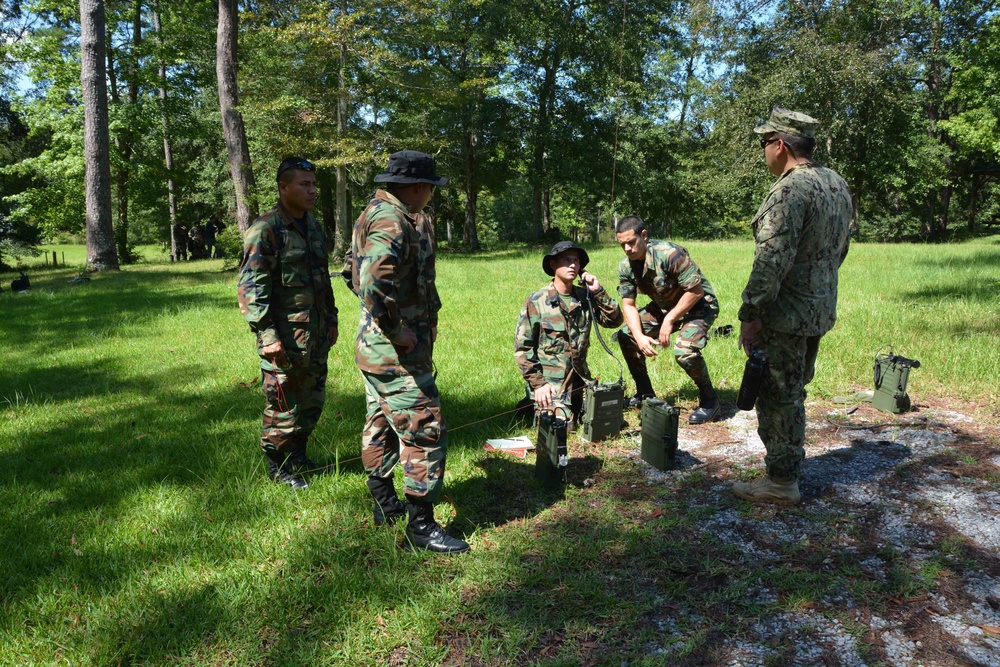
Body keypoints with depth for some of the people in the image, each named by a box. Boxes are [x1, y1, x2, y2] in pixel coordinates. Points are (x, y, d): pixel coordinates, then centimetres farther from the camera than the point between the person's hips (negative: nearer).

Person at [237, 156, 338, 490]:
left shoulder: (314, 227, 13)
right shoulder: (266, 230, -13)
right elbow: (250, 288, -16)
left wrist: (331, 320, 20)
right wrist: (267, 335, -21)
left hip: (316, 337, 8)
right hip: (285, 341, -7)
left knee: (313, 400, 15)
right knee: (283, 405, 3)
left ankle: (298, 455, 34)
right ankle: (276, 465, 20)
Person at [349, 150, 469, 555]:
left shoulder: (379, 213, 14)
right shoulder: (392, 221, -20)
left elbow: (360, 275, 23)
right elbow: (374, 285, -34)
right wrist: (399, 332, -23)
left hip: (375, 349, 11)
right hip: (397, 354, -11)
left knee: (382, 424, 20)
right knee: (424, 431, -6)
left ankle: (385, 504, 35)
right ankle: (421, 527, 2)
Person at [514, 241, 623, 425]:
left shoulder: (585, 297, 4)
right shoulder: (536, 301, -9)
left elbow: (614, 320, 2)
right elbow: (522, 347, -8)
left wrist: (599, 292, -8)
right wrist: (538, 383, -14)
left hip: (580, 377, 5)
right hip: (550, 380, -5)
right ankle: (539, 405, 11)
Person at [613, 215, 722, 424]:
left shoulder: (670, 254, -30)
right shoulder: (626, 266, -9)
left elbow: (696, 291, -27)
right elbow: (628, 305, -7)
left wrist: (670, 320, -23)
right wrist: (639, 336, -22)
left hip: (698, 305, -7)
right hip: (664, 306, 8)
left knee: (684, 350, -31)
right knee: (626, 335, -2)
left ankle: (709, 401, -4)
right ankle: (645, 394, 14)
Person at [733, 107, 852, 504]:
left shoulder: (790, 190, -21)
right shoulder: (838, 184, 9)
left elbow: (772, 261, -25)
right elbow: (841, 247, 18)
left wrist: (750, 314, -20)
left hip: (785, 316, -9)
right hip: (820, 310, 9)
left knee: (777, 398, 2)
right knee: (793, 392, 21)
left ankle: (781, 482, 12)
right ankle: (791, 461, 35)